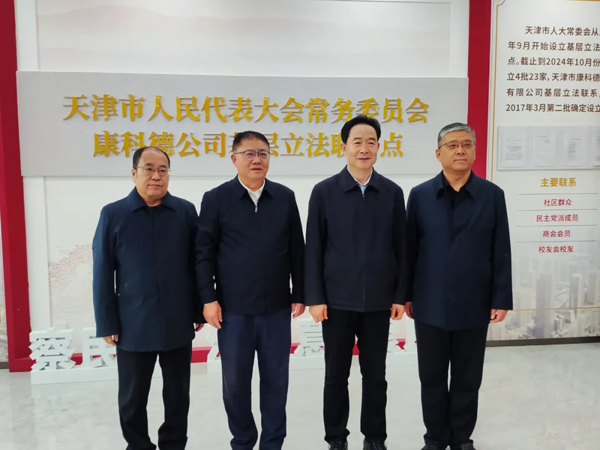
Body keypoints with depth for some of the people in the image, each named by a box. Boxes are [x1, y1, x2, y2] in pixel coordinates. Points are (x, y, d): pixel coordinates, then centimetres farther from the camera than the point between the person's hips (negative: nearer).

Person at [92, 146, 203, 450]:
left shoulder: (186, 211, -1)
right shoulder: (113, 214, -3)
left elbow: (197, 264, 3)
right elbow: (102, 274, -2)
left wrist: (199, 310, 3)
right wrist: (107, 323, -3)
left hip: (178, 323, 1)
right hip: (133, 326, -1)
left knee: (178, 394, 15)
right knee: (132, 398, 15)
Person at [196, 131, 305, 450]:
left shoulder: (285, 197, 4)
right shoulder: (216, 199, -2)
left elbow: (296, 250, 7)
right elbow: (204, 253, -1)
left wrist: (299, 294, 6)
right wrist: (208, 298, -6)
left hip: (277, 306, 2)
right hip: (233, 308, -1)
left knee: (275, 378, 11)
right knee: (236, 380, 10)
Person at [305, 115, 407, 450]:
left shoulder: (393, 192, 1)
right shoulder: (324, 191, -3)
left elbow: (401, 248, 4)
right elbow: (313, 249, -3)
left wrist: (400, 295, 1)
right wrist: (315, 297, -6)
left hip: (378, 301, 1)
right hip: (337, 300, -1)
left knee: (375, 375, 13)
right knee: (336, 375, 12)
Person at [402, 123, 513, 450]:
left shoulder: (492, 195, -1)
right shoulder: (420, 195, 0)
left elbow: (501, 252, -1)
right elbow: (409, 249, 1)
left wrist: (501, 299, -3)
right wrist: (406, 294, 1)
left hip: (474, 306, 0)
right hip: (430, 305, 0)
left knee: (467, 379, 13)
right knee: (432, 377, 13)